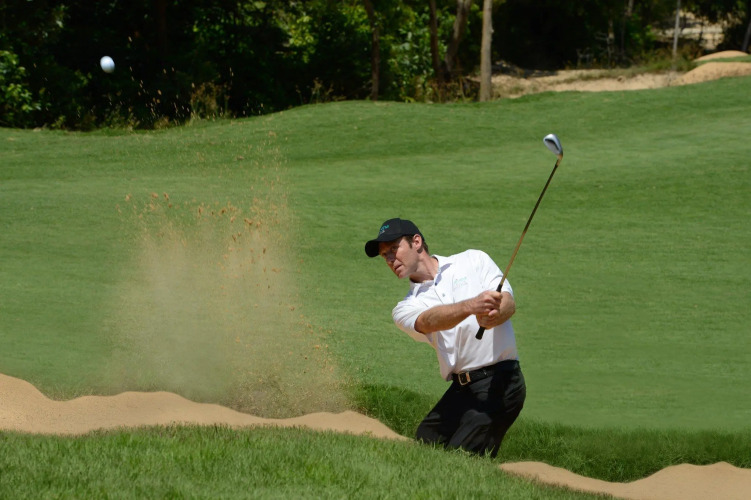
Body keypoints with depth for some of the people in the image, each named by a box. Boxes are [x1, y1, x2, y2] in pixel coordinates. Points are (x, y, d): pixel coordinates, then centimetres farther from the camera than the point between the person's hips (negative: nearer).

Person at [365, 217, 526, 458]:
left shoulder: (474, 261, 9)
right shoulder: (406, 309, 11)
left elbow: (509, 303, -4)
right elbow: (429, 321, -12)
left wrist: (494, 315, -30)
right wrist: (472, 306, -34)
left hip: (500, 381, -5)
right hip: (461, 390, 5)